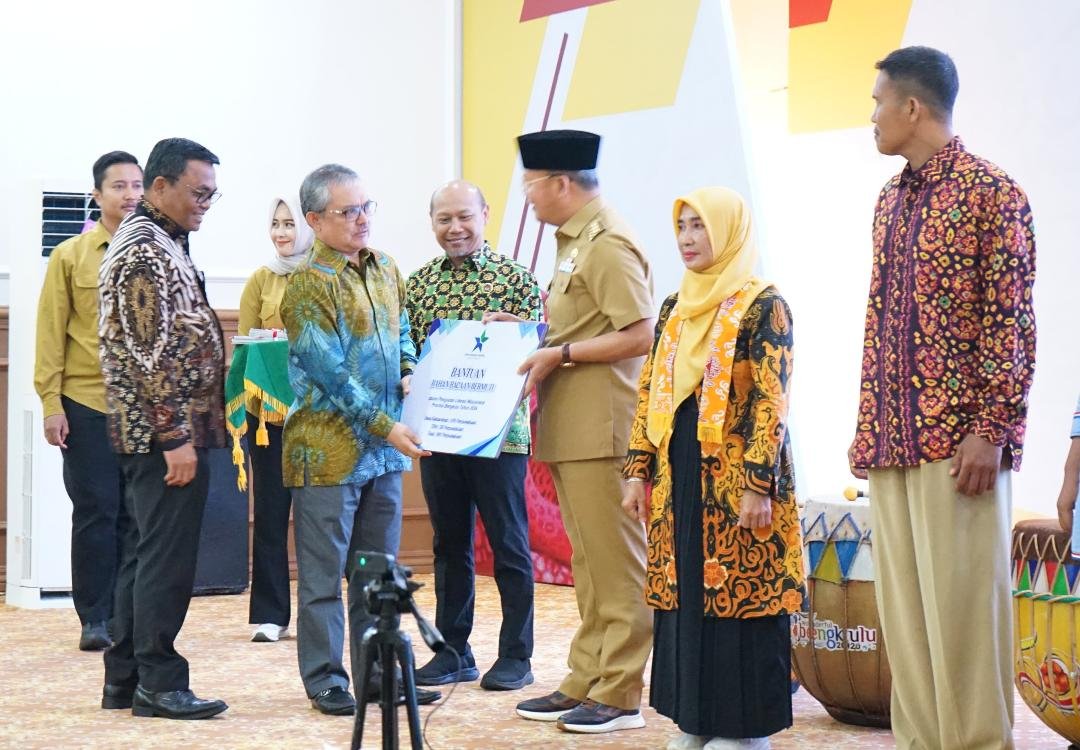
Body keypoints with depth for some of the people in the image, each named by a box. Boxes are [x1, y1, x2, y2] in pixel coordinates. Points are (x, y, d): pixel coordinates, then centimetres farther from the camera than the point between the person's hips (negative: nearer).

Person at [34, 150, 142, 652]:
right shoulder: (70, 256, 3)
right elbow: (51, 333, 1)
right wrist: (51, 403, -5)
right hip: (86, 403, -2)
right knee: (96, 512, 0)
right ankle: (95, 620, 7)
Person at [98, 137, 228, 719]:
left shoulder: (154, 243, 17)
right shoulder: (146, 252, -15)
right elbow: (151, 354, -21)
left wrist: (183, 430, 21)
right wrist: (175, 436, -21)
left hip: (152, 433, 10)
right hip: (167, 433, -10)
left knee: (145, 555, 12)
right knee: (167, 559, -5)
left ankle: (124, 679, 18)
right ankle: (158, 683, 0)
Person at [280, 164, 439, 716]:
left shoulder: (386, 270, 9)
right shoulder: (310, 283, -14)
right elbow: (331, 373, -18)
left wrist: (409, 371, -2)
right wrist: (384, 426, -19)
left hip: (386, 445, 7)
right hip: (330, 448, -7)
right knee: (324, 572, 2)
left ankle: (377, 671, 22)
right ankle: (324, 679, 10)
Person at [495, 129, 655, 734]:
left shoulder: (609, 244, -13)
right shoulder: (574, 241, 18)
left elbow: (639, 336, -20)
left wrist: (559, 355, -18)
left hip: (602, 431, -10)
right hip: (568, 430, 10)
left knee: (614, 564, -4)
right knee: (587, 563, 14)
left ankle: (621, 695, 0)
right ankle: (587, 680, 20)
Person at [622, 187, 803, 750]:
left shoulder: (762, 307, -8)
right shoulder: (675, 308, 13)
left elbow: (771, 402, -14)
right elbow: (648, 393, 14)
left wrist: (758, 485, -20)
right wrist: (638, 471, 7)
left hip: (735, 477, -7)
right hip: (679, 477, 7)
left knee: (739, 592, -3)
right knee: (685, 592, 8)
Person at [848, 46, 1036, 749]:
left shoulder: (991, 192, -6)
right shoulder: (891, 199, 16)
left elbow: (1011, 323, -10)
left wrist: (991, 430, -16)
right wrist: (869, 430, 14)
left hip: (957, 439, -7)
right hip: (892, 441, 7)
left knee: (962, 602, -5)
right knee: (903, 606, 7)